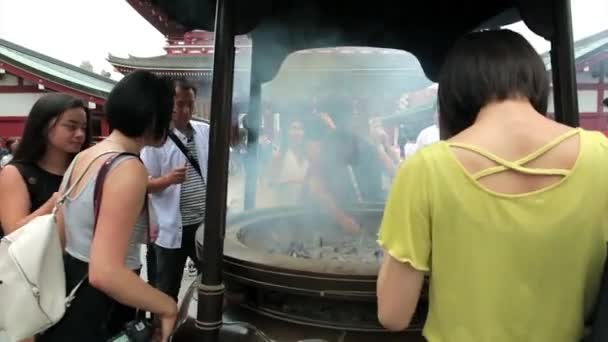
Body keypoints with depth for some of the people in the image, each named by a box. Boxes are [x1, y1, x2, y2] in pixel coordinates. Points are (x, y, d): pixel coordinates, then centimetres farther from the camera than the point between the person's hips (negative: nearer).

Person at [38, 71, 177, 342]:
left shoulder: (82, 157, 3)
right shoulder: (129, 170, -24)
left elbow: (57, 238, 10)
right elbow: (105, 273, -31)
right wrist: (167, 306, -18)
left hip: (67, 294, 9)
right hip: (97, 312, -8)